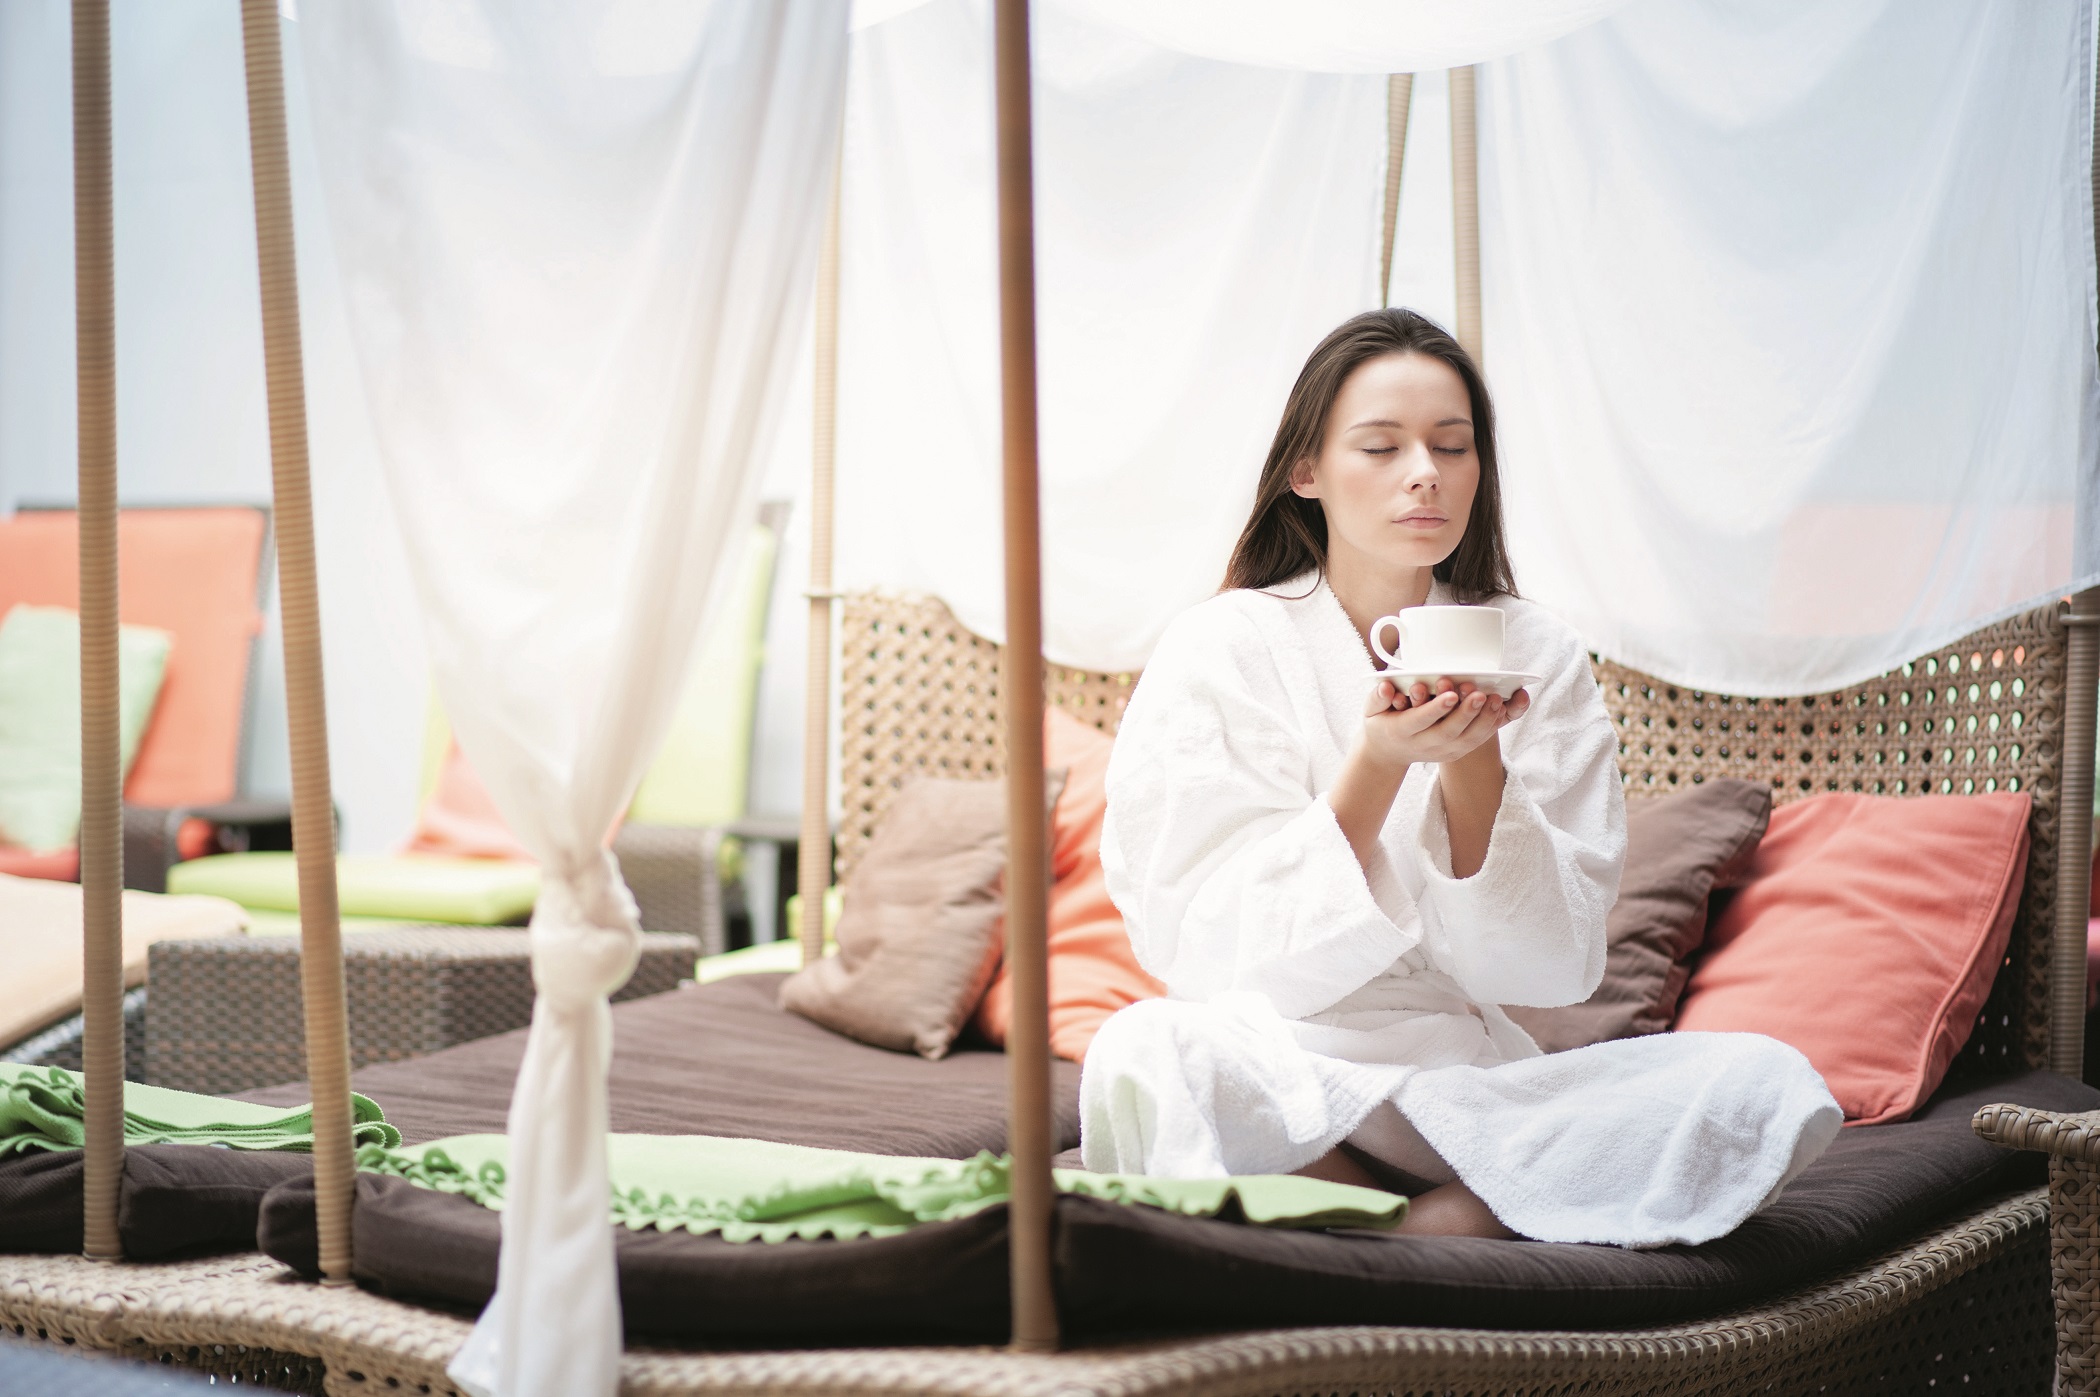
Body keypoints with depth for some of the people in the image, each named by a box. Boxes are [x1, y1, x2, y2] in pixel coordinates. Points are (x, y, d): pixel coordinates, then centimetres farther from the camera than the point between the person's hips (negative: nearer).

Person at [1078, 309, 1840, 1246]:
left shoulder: (1538, 658, 6)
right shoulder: (1219, 648, -1)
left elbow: (1557, 968, -1)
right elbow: (1216, 950, -10)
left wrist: (1473, 765, -17)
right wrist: (1378, 763, -21)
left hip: (1471, 1077, 2)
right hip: (1280, 1074, -2)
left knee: (1771, 1089, -21)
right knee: (1148, 1056, -37)